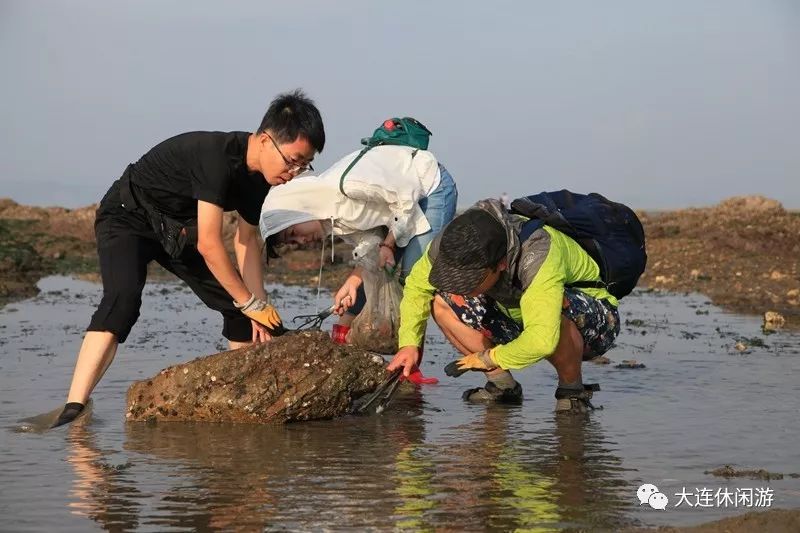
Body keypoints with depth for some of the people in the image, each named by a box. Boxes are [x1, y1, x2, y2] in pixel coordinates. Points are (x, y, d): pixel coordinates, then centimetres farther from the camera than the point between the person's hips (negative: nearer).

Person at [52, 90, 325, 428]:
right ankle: (74, 408, -41)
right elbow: (208, 244, -34)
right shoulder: (216, 156, -35)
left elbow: (246, 239, 4)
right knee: (123, 298, -33)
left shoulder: (260, 173, -7)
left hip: (178, 229, 9)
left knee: (240, 306, 6)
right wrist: (252, 303, -24)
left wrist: (259, 303, -5)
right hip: (128, 216, -9)